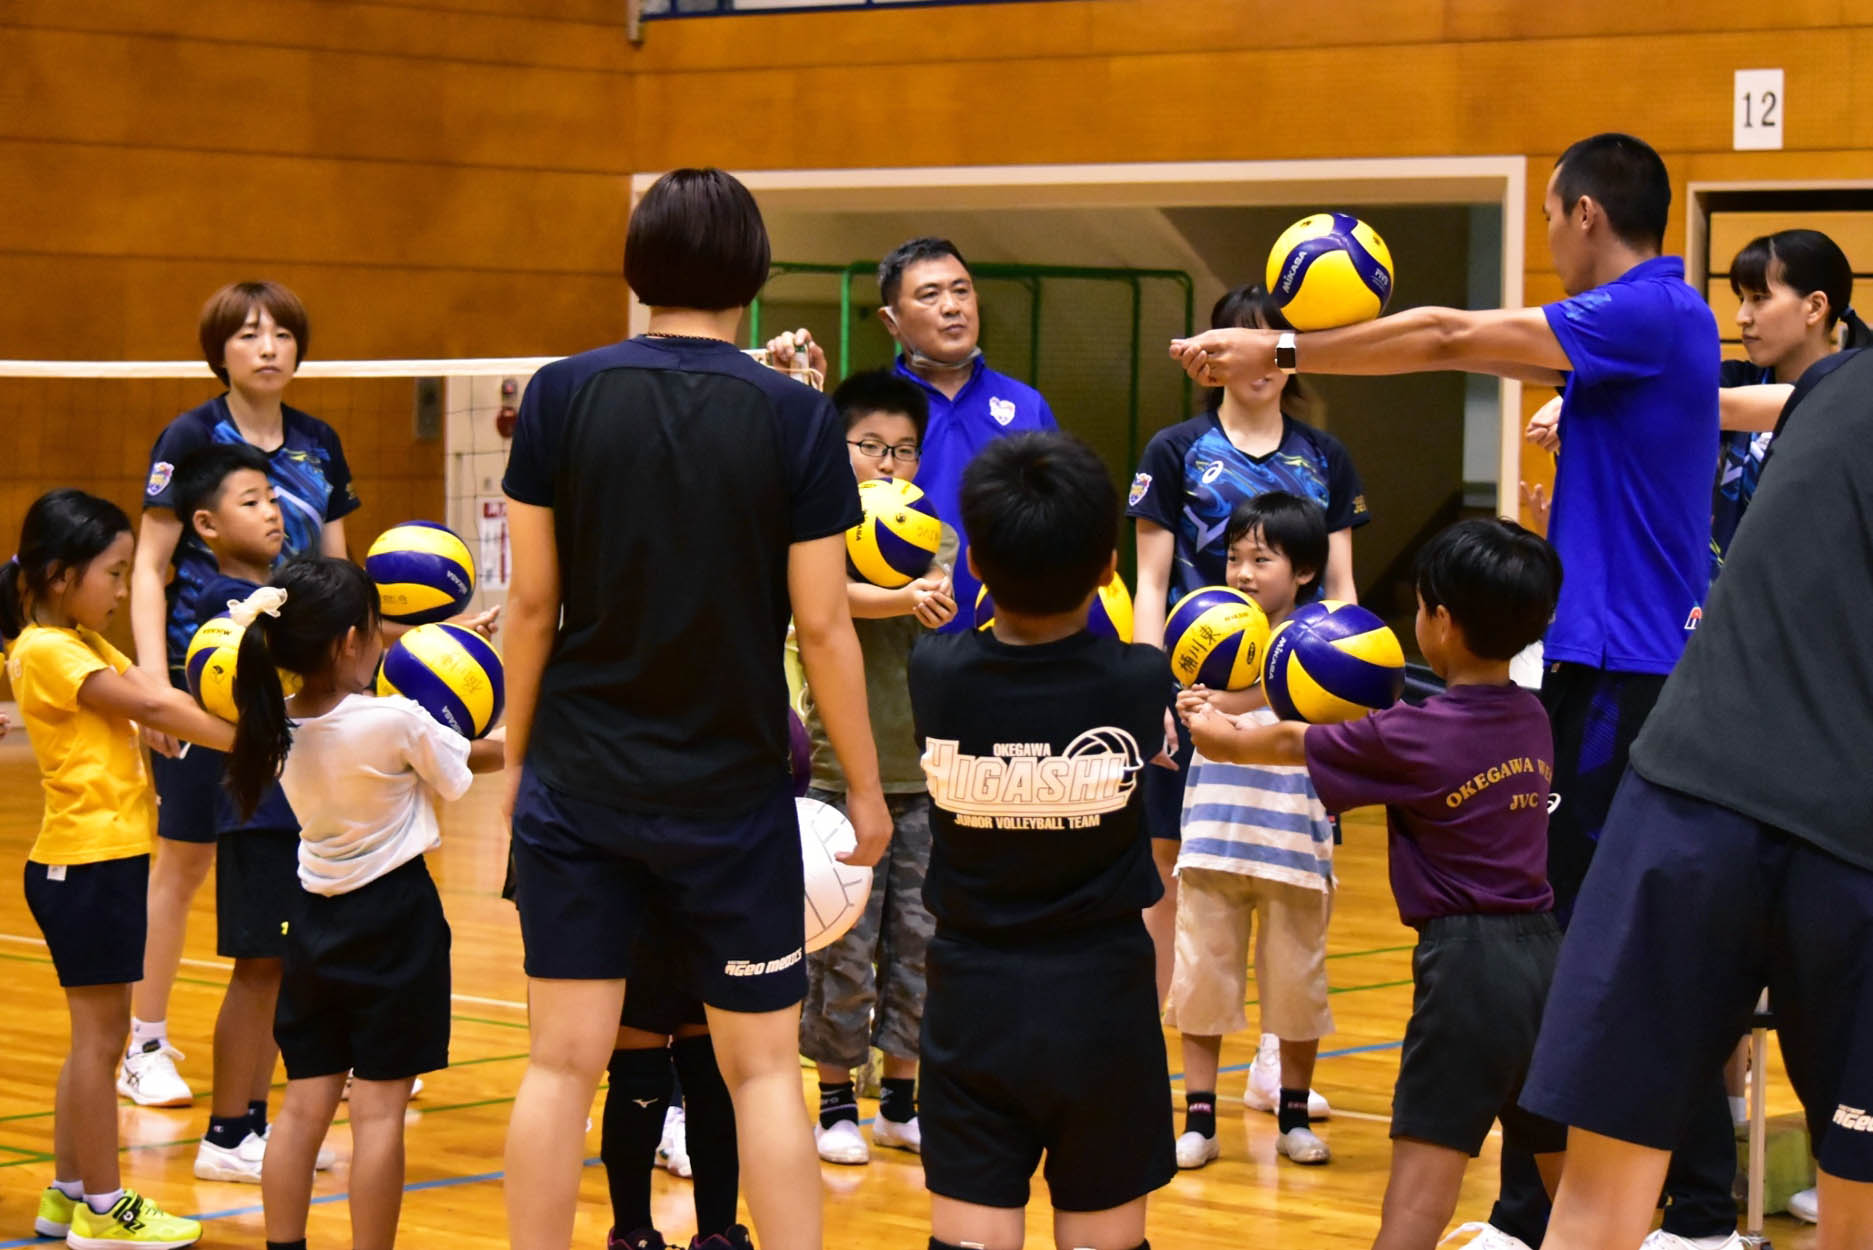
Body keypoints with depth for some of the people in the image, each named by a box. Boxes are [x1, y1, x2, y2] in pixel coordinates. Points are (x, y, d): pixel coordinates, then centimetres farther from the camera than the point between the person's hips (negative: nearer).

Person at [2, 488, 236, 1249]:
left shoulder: (84, 645, 15)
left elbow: (157, 701, 5)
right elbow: (150, 708, -19)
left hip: (107, 859, 10)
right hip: (86, 864, -10)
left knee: (96, 1037, 15)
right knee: (99, 1037, -3)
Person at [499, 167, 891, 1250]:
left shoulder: (561, 396, -4)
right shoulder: (797, 418, -8)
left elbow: (533, 602, -1)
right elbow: (823, 625, -7)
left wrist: (519, 754, 11)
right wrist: (865, 787, 4)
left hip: (579, 785, 1)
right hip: (734, 792, -1)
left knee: (563, 1063, 5)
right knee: (763, 1068, 7)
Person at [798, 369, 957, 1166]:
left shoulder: (934, 536, 12)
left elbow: (940, 595, -2)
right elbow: (836, 595, -22)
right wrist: (907, 599, -39)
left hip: (924, 771, 4)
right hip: (841, 767, -4)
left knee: (918, 937, 7)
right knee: (843, 942, -2)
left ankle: (900, 1101, 18)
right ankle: (835, 1104, 8)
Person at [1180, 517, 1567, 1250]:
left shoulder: (1415, 735, -9)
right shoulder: (1530, 720, 8)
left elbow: (1286, 746, 8)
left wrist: (1219, 732, 30)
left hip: (1466, 961, -6)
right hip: (1541, 950, 6)